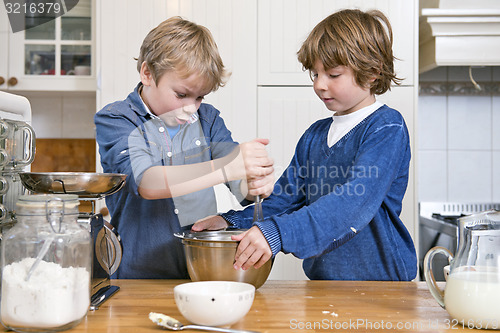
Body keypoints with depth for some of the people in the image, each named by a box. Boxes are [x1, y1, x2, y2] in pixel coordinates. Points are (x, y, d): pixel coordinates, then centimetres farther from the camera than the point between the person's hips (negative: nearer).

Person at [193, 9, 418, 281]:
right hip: (322, 279, 4)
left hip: (381, 279, -4)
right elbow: (284, 199, 16)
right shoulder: (314, 135, 14)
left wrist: (277, 232, -34)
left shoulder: (387, 128, -9)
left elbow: (355, 201, -24)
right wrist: (231, 222, -1)